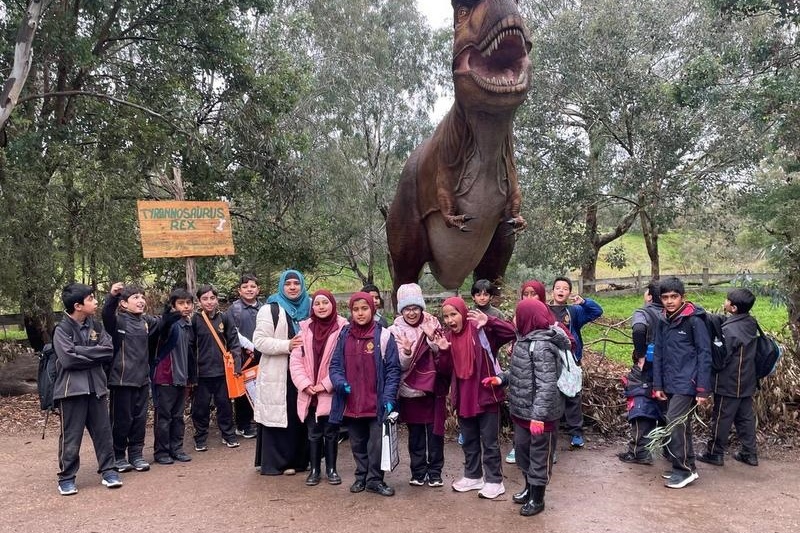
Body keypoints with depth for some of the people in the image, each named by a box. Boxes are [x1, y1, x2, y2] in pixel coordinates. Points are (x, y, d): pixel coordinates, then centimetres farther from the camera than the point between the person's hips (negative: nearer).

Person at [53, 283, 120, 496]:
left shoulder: (95, 325, 8)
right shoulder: (62, 329, -8)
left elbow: (109, 351, -2)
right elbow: (68, 358, -20)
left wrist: (82, 352, -12)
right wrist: (94, 353, -10)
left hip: (96, 386, 5)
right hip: (72, 388, -5)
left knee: (103, 431, 10)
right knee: (71, 436, 3)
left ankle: (108, 471, 21)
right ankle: (66, 478, 17)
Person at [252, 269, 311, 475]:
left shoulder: (310, 308, 12)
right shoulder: (270, 309, -3)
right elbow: (259, 340, -10)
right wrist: (287, 345, -20)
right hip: (277, 375, -4)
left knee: (301, 417, 9)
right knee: (278, 416, 0)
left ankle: (299, 460, 22)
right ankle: (275, 462, 11)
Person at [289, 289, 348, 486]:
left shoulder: (342, 328, -9)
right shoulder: (305, 328, 2)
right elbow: (296, 359, 2)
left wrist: (325, 384, -12)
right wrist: (305, 384, -9)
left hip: (331, 392, -3)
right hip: (309, 393, 3)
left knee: (331, 432, 9)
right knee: (313, 433, 12)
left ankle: (331, 469, 24)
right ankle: (315, 469, 25)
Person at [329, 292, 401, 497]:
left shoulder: (384, 336, -7)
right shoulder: (344, 335, 4)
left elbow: (393, 369, -7)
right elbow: (335, 365, 8)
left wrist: (389, 397, -14)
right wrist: (340, 382, -11)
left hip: (376, 403, -3)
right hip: (351, 402, 4)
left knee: (377, 443, 2)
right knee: (357, 443, 17)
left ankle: (375, 480, 19)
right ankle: (361, 476, 33)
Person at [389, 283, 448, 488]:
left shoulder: (432, 323, -1)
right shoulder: (396, 330, -3)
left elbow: (442, 355, -5)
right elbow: (401, 365, -6)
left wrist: (431, 338, -21)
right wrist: (406, 351, -27)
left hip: (433, 388, 0)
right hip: (410, 390, 0)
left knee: (435, 431, 6)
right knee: (415, 433, 9)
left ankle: (435, 472, 21)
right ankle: (418, 472, 24)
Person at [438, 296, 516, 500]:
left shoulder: (482, 331, -13)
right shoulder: (448, 337, 4)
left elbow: (512, 332, -24)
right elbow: (446, 370, 4)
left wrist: (489, 321, -35)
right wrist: (443, 352, -14)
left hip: (487, 394, -6)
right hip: (463, 397, 6)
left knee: (489, 441, 6)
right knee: (469, 440, 19)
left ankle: (494, 480, 19)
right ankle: (472, 476, 34)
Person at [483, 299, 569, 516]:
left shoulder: (541, 345, -23)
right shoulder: (525, 339, 7)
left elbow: (546, 384, -27)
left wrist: (538, 415, -30)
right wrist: (501, 378, 3)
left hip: (540, 413, -9)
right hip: (522, 409, 10)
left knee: (539, 454, 8)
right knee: (522, 449, 21)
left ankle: (537, 499, 23)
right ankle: (529, 487, 41)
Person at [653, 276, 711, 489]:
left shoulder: (694, 320, -11)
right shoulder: (663, 322, 9)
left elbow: (704, 355, -12)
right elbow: (658, 355, 12)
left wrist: (703, 389, -15)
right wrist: (658, 385, 8)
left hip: (687, 383, -7)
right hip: (671, 384, 7)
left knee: (674, 423, -11)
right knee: (681, 425, 13)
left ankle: (684, 469, 2)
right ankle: (686, 466, 24)